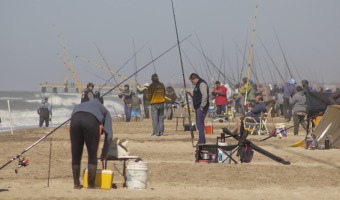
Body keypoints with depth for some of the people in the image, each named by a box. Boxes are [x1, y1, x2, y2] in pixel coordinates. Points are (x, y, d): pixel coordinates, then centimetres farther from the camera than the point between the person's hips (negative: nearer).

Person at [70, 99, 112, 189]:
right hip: (92, 120, -3)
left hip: (75, 118, 3)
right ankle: (91, 185, 5)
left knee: (76, 155, 12)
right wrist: (104, 153, 31)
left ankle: (76, 184, 17)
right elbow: (109, 135, 22)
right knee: (92, 156, 8)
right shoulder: (105, 112, 32)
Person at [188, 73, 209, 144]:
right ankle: (202, 141, 16)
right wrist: (192, 95, 11)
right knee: (200, 124, 12)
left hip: (201, 108, -11)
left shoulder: (202, 84, -12)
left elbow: (205, 96, -21)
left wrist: (202, 106, -22)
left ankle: (201, 141, -14)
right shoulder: (198, 85, 21)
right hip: (198, 108, 11)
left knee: (200, 124, -13)